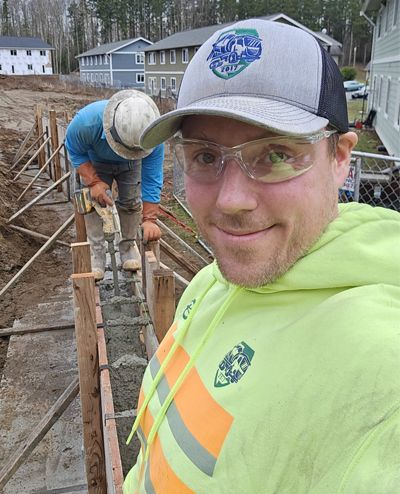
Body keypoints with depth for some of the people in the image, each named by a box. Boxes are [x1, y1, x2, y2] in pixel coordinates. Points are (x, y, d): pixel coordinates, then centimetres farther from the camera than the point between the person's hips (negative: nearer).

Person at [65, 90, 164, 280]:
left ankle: (128, 248, 14)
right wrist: (93, 182, -33)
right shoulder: (86, 122, -44)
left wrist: (149, 219, -33)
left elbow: (152, 180, -31)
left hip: (130, 165, 1)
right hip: (94, 162, -1)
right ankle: (96, 255, -1)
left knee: (131, 202, -4)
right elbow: (75, 152, -22)